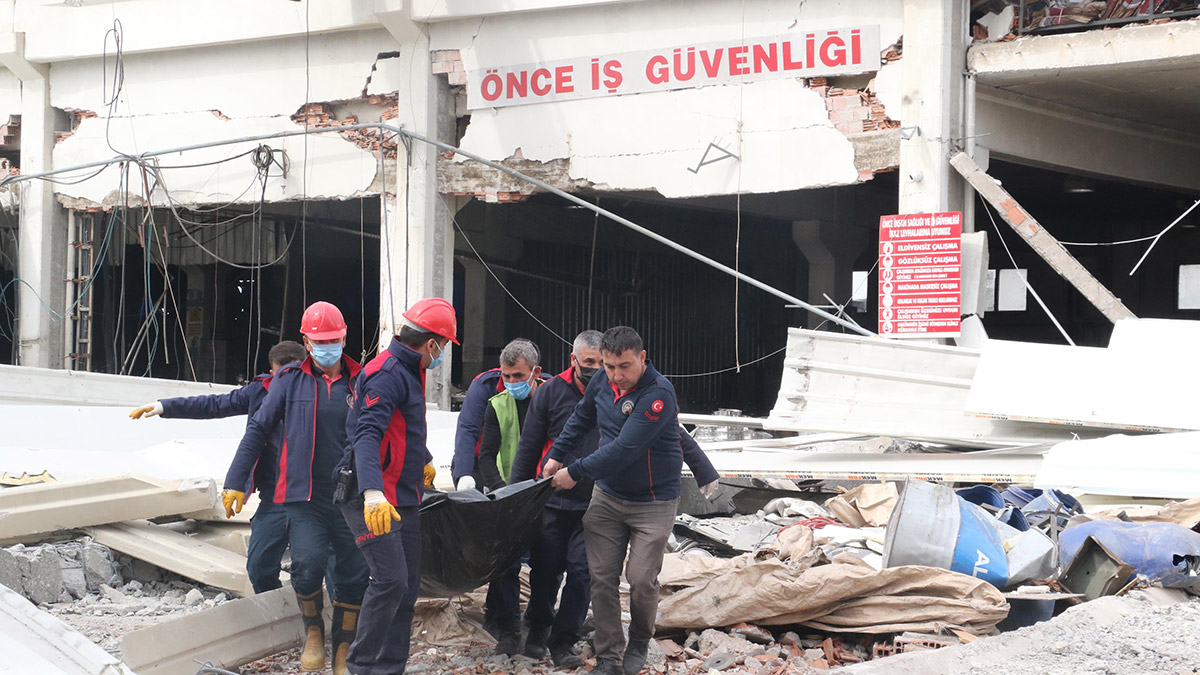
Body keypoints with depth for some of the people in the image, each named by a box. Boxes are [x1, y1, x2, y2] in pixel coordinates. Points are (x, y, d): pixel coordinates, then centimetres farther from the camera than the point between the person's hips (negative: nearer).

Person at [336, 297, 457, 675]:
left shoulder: (408, 372, 16)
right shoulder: (387, 374, -17)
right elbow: (367, 435, -29)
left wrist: (425, 462, 51)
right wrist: (373, 493, -41)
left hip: (403, 498, 10)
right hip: (373, 500, -10)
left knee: (407, 587, 8)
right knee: (390, 580, -16)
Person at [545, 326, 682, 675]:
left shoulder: (658, 394, -25)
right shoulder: (603, 381, -4)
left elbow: (624, 449, -28)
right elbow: (581, 419, 18)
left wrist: (576, 472, -21)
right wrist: (557, 455, 11)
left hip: (652, 503, -5)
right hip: (607, 496, 5)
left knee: (641, 580, -6)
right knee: (602, 577, 1)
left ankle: (639, 642, 22)